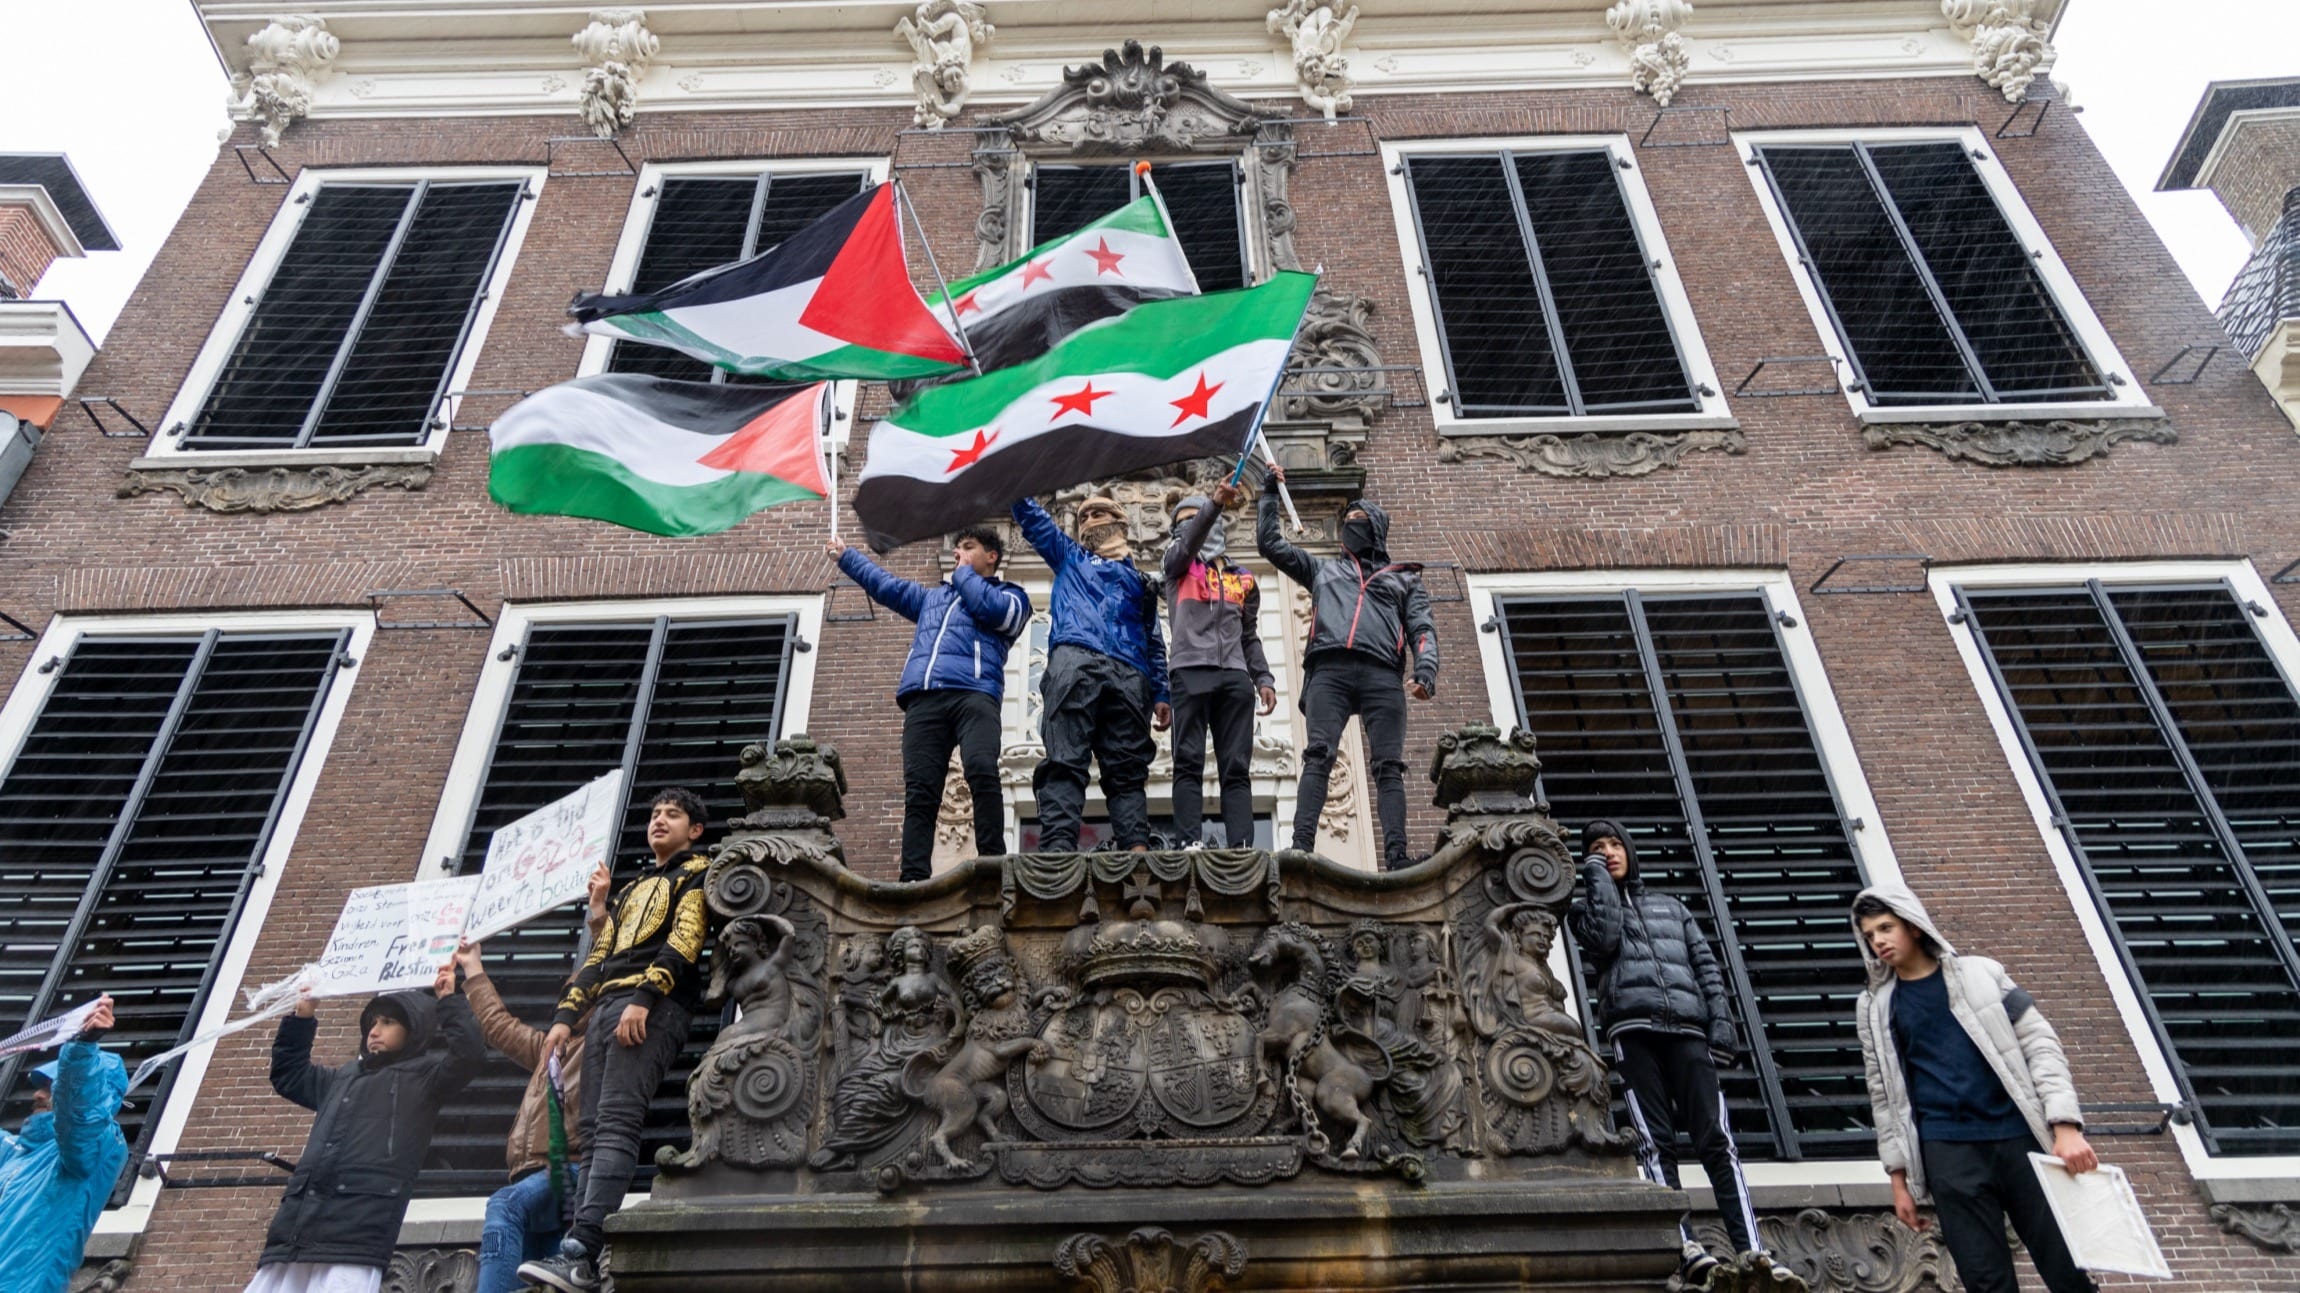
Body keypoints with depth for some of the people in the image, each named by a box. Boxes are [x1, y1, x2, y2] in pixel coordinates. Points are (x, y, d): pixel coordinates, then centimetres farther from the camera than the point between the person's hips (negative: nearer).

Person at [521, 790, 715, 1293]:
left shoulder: (697, 873, 7)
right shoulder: (631, 890, 31)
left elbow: (684, 940, -9)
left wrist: (643, 997, -20)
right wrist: (566, 1015, 13)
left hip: (654, 1008, -8)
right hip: (607, 1007, 8)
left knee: (616, 1122, -20)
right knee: (594, 1130, -1)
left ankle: (580, 1253, -29)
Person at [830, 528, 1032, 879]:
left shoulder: (1011, 595, 22)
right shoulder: (931, 596, 39)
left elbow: (991, 610, -1)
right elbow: (885, 585, 46)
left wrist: (963, 572, 15)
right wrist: (846, 557, 52)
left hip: (974, 693, -5)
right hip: (923, 698, 5)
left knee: (982, 771, -28)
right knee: (919, 790, -10)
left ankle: (992, 864, -28)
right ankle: (914, 877, -18)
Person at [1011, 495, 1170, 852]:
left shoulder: (1141, 581, 33)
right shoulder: (1070, 557, 31)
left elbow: (1154, 644, 27)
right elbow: (1030, 514, 27)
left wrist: (1160, 695, 14)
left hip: (1129, 676, 2)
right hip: (1075, 662, -2)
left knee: (1127, 770, -7)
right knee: (1065, 761, -18)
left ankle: (1137, 850, -17)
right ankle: (1057, 850, -30)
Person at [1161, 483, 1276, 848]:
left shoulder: (1243, 579, 23)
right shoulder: (1177, 565, 15)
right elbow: (1189, 542, -8)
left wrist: (1264, 678, 9)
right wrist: (1214, 503, -25)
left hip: (1235, 675, 3)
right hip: (1191, 670, -3)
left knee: (1237, 767, -4)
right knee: (1189, 762, -9)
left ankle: (1241, 846, -10)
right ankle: (1190, 843, -14)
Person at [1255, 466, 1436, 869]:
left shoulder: (1404, 579, 30)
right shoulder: (1324, 569, 34)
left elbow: (1422, 628, 16)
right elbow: (1270, 543, 34)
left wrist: (1426, 670, -4)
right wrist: (1271, 492, 32)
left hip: (1382, 674, 0)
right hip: (1328, 669, 0)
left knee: (1389, 765, -11)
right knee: (1318, 757, -17)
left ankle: (1396, 855, -20)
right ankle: (1302, 846, -27)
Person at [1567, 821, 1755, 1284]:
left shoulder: (1671, 907, 28)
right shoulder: (1585, 907, 21)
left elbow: (1706, 964, 18)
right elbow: (1604, 938, -3)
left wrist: (1721, 1019, 3)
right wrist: (1597, 877, 6)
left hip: (1687, 1027, 2)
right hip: (1633, 1029, -2)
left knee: (1715, 1137, -9)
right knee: (1655, 1140, -10)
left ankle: (1750, 1251, -15)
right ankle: (1684, 1247, -17)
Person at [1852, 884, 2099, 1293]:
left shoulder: (1980, 974, 5)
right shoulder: (1876, 1007, 8)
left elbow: (2041, 1044, 2)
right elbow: (1884, 1095, 10)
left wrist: (2066, 1127, -9)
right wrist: (1899, 1176, 7)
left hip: (2019, 1136, 0)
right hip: (1947, 1150, 0)